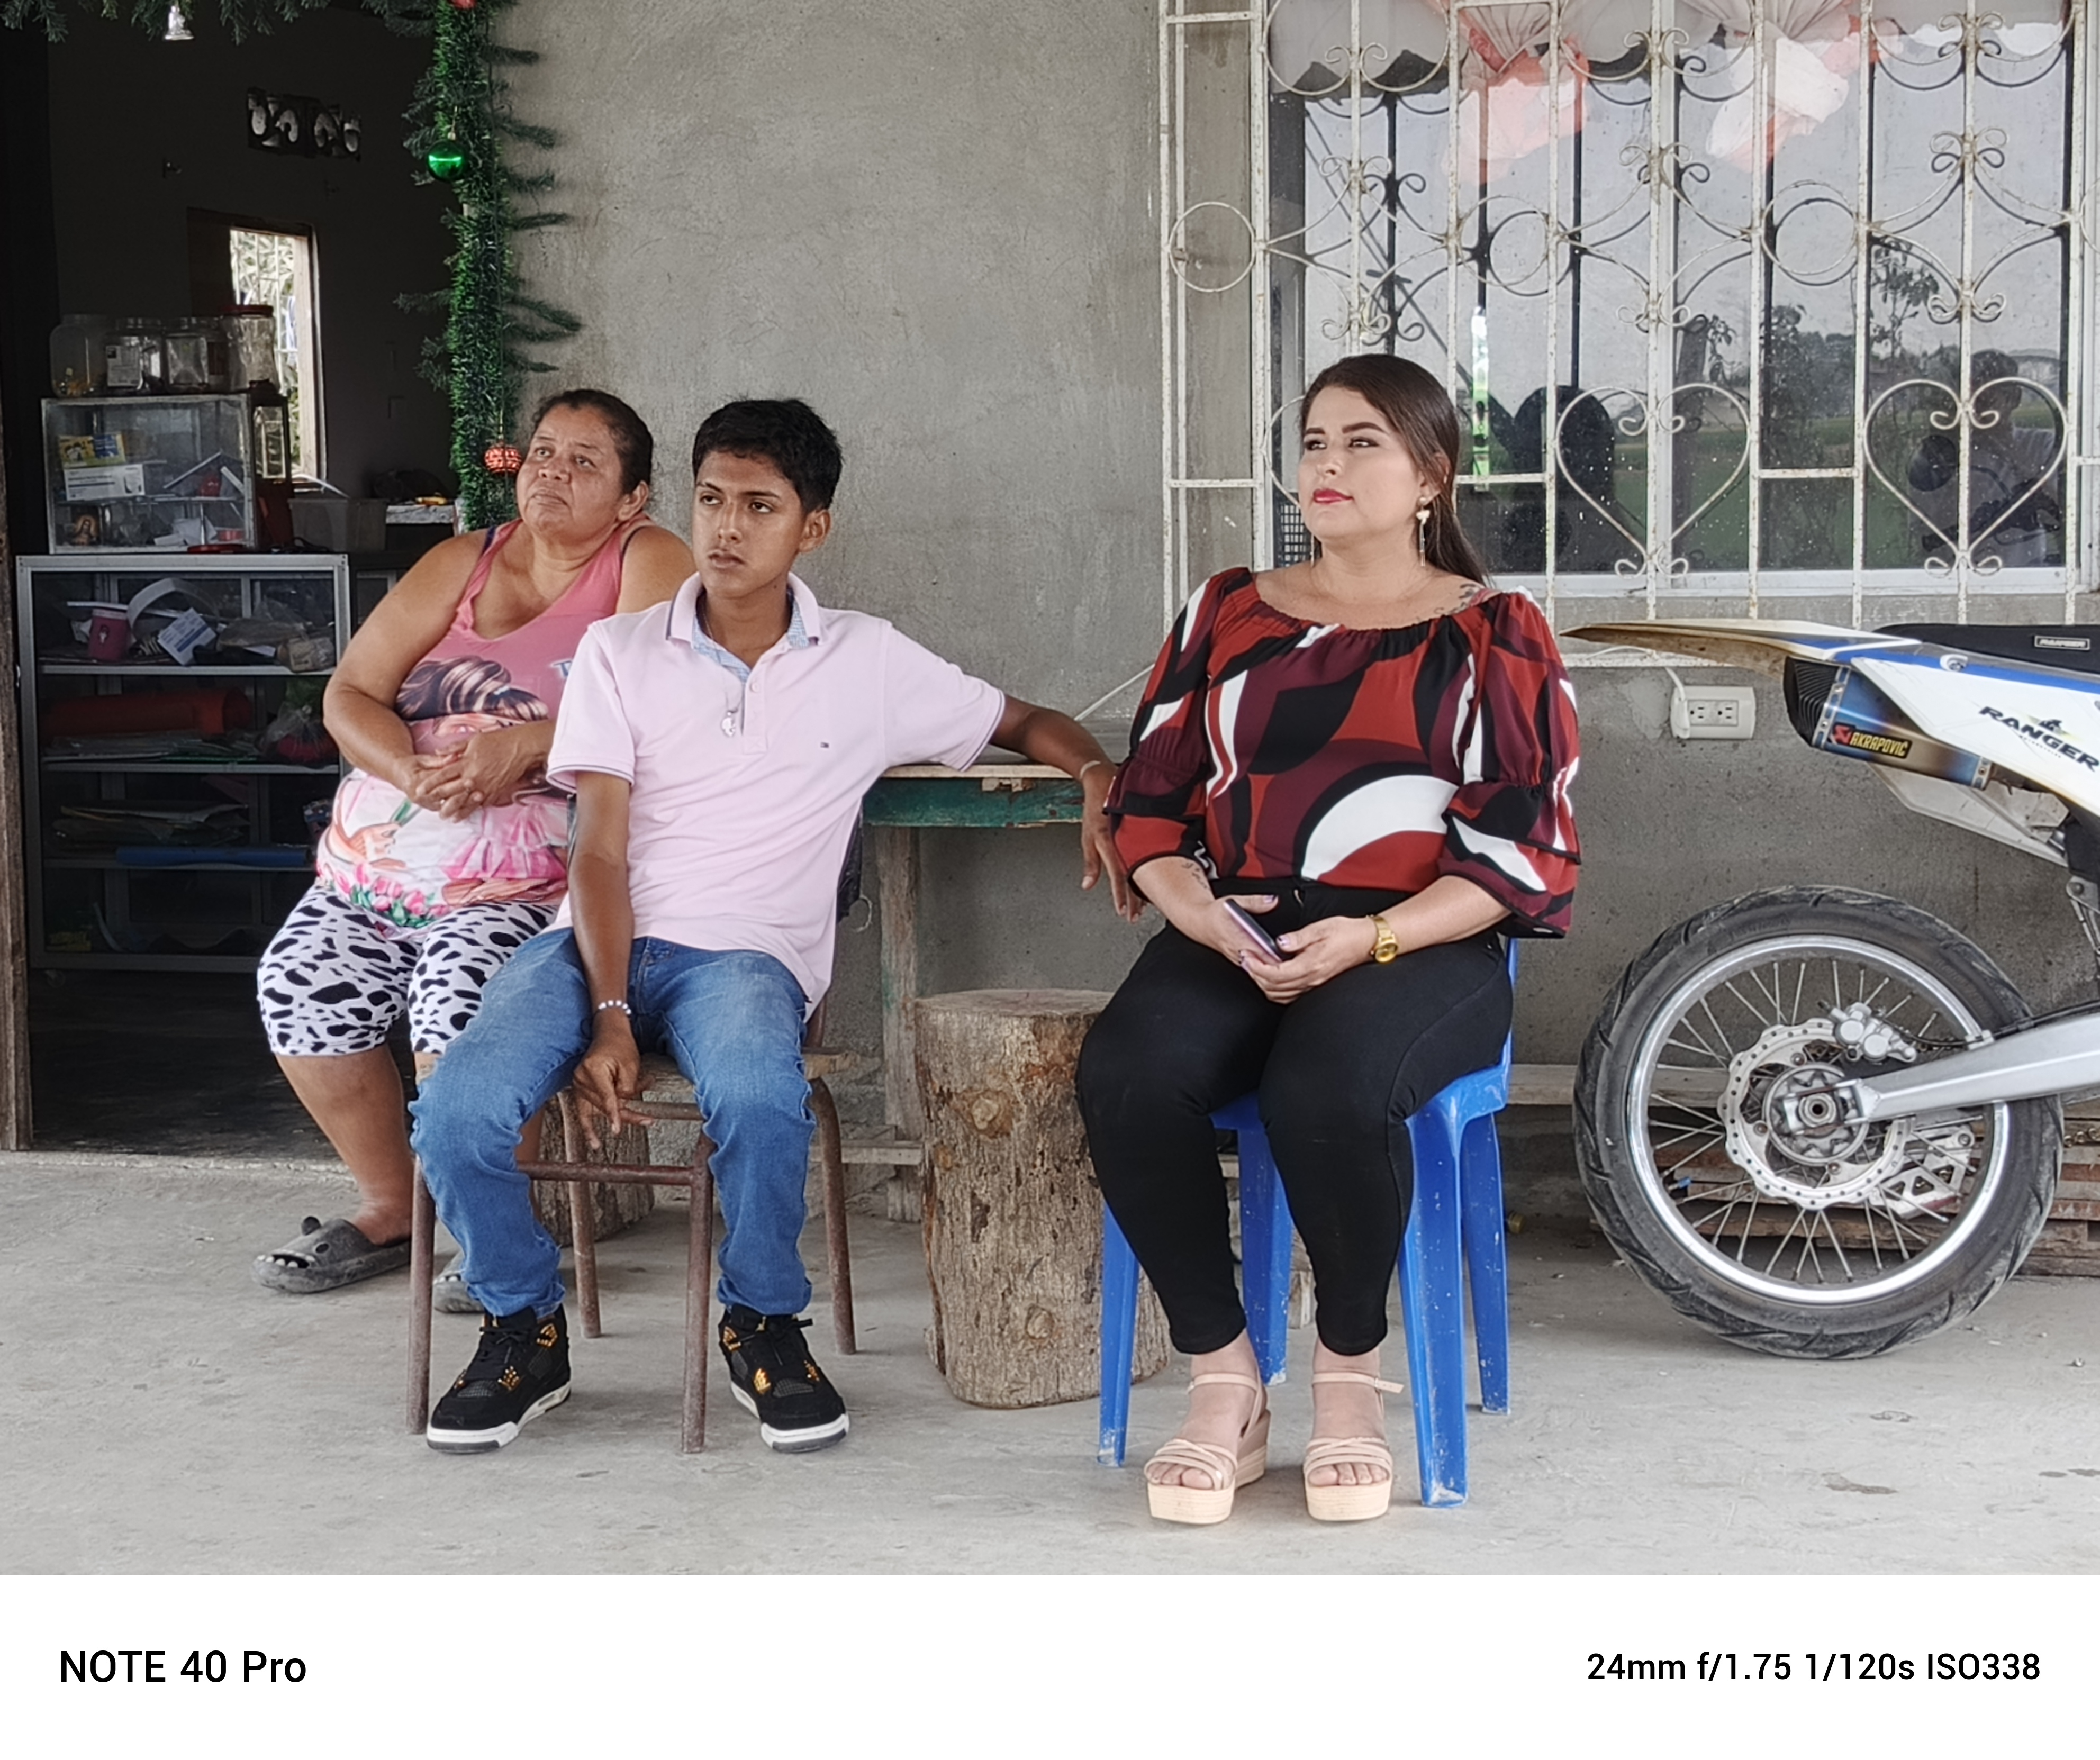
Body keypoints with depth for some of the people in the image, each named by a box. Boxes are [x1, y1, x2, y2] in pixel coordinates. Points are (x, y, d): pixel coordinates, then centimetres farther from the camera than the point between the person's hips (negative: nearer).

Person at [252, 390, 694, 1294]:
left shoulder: (647, 562, 1)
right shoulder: (466, 562, 14)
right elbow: (350, 694, 8)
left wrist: (520, 746, -23)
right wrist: (412, 772, -13)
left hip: (523, 877, -6)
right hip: (382, 854, 6)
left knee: (459, 1000, -28)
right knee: (300, 987, -7)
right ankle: (387, 1206, 14)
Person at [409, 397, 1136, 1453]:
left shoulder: (868, 664, 9)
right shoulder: (619, 653, 8)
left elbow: (1022, 723, 20)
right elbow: (598, 852, 0)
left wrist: (1099, 776, -4)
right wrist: (609, 1018, -14)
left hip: (747, 953, -1)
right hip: (597, 940, 1)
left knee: (758, 1098, -38)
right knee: (457, 1112, -28)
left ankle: (763, 1324, -8)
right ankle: (525, 1328, 1)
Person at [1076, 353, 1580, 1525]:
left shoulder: (1495, 634, 9)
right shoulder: (1231, 614, 20)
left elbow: (1526, 849, 0)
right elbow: (1151, 800, 16)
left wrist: (1370, 939, -15)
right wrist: (1202, 912, -6)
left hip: (1419, 947, -3)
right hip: (1234, 935, 3)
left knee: (1331, 1082, -38)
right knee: (1128, 1074, -31)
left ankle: (1352, 1373, -11)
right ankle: (1224, 1384, -16)